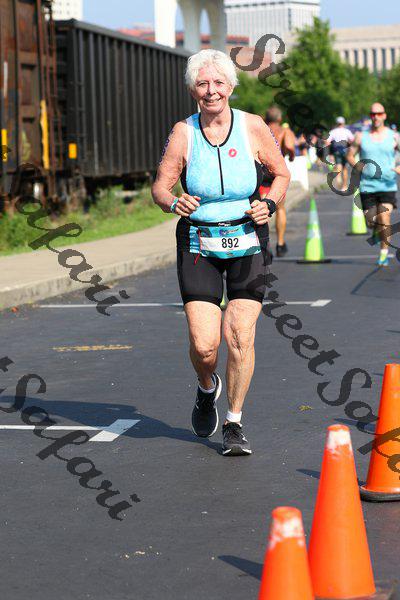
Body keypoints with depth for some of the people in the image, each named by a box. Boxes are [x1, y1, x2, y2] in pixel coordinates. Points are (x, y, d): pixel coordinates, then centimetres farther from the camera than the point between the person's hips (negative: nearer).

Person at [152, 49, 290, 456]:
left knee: (240, 336, -10)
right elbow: (160, 187, -3)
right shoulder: (184, 133, -6)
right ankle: (207, 390, 28)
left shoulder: (253, 127, -5)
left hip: (248, 243, 0)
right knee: (203, 345, -8)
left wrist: (269, 205, -12)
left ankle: (234, 423, 10)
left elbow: (281, 174, 7)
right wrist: (174, 203, -25)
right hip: (199, 245, 0)